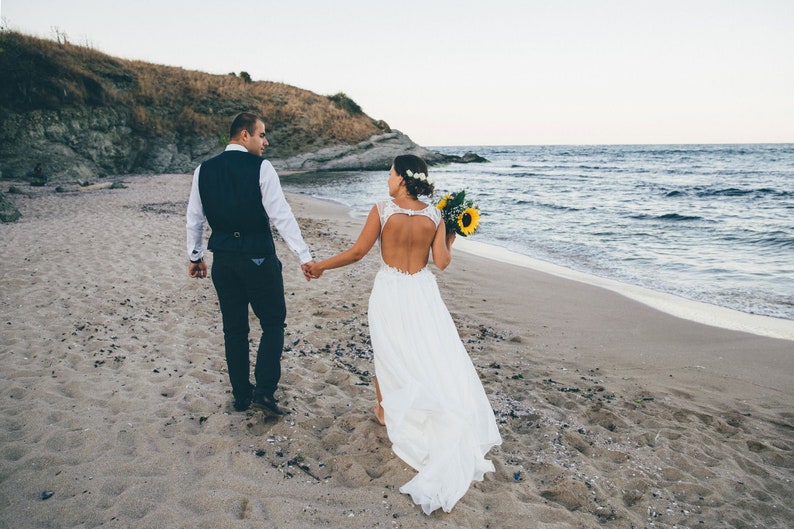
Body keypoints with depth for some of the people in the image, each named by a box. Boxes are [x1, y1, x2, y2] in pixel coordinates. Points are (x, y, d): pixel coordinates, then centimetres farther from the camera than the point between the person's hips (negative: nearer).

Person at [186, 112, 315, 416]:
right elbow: (281, 215, -16)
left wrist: (195, 256, 22)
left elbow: (195, 218, 10)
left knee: (234, 328, 15)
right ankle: (264, 391, 2)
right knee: (273, 322, 11)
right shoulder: (260, 168, -11)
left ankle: (241, 395, 26)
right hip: (258, 259, -5)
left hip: (223, 260, 5)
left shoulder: (203, 170, 4)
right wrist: (304, 257, -14)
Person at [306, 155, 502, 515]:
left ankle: (386, 410, 35)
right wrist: (451, 237, 10)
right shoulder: (434, 216, -6)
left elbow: (357, 252, -11)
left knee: (387, 350, 17)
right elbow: (441, 262, -9)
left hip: (389, 290, -1)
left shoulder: (382, 210, -13)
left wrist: (320, 266, 2)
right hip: (422, 292, 1)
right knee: (434, 351, 12)